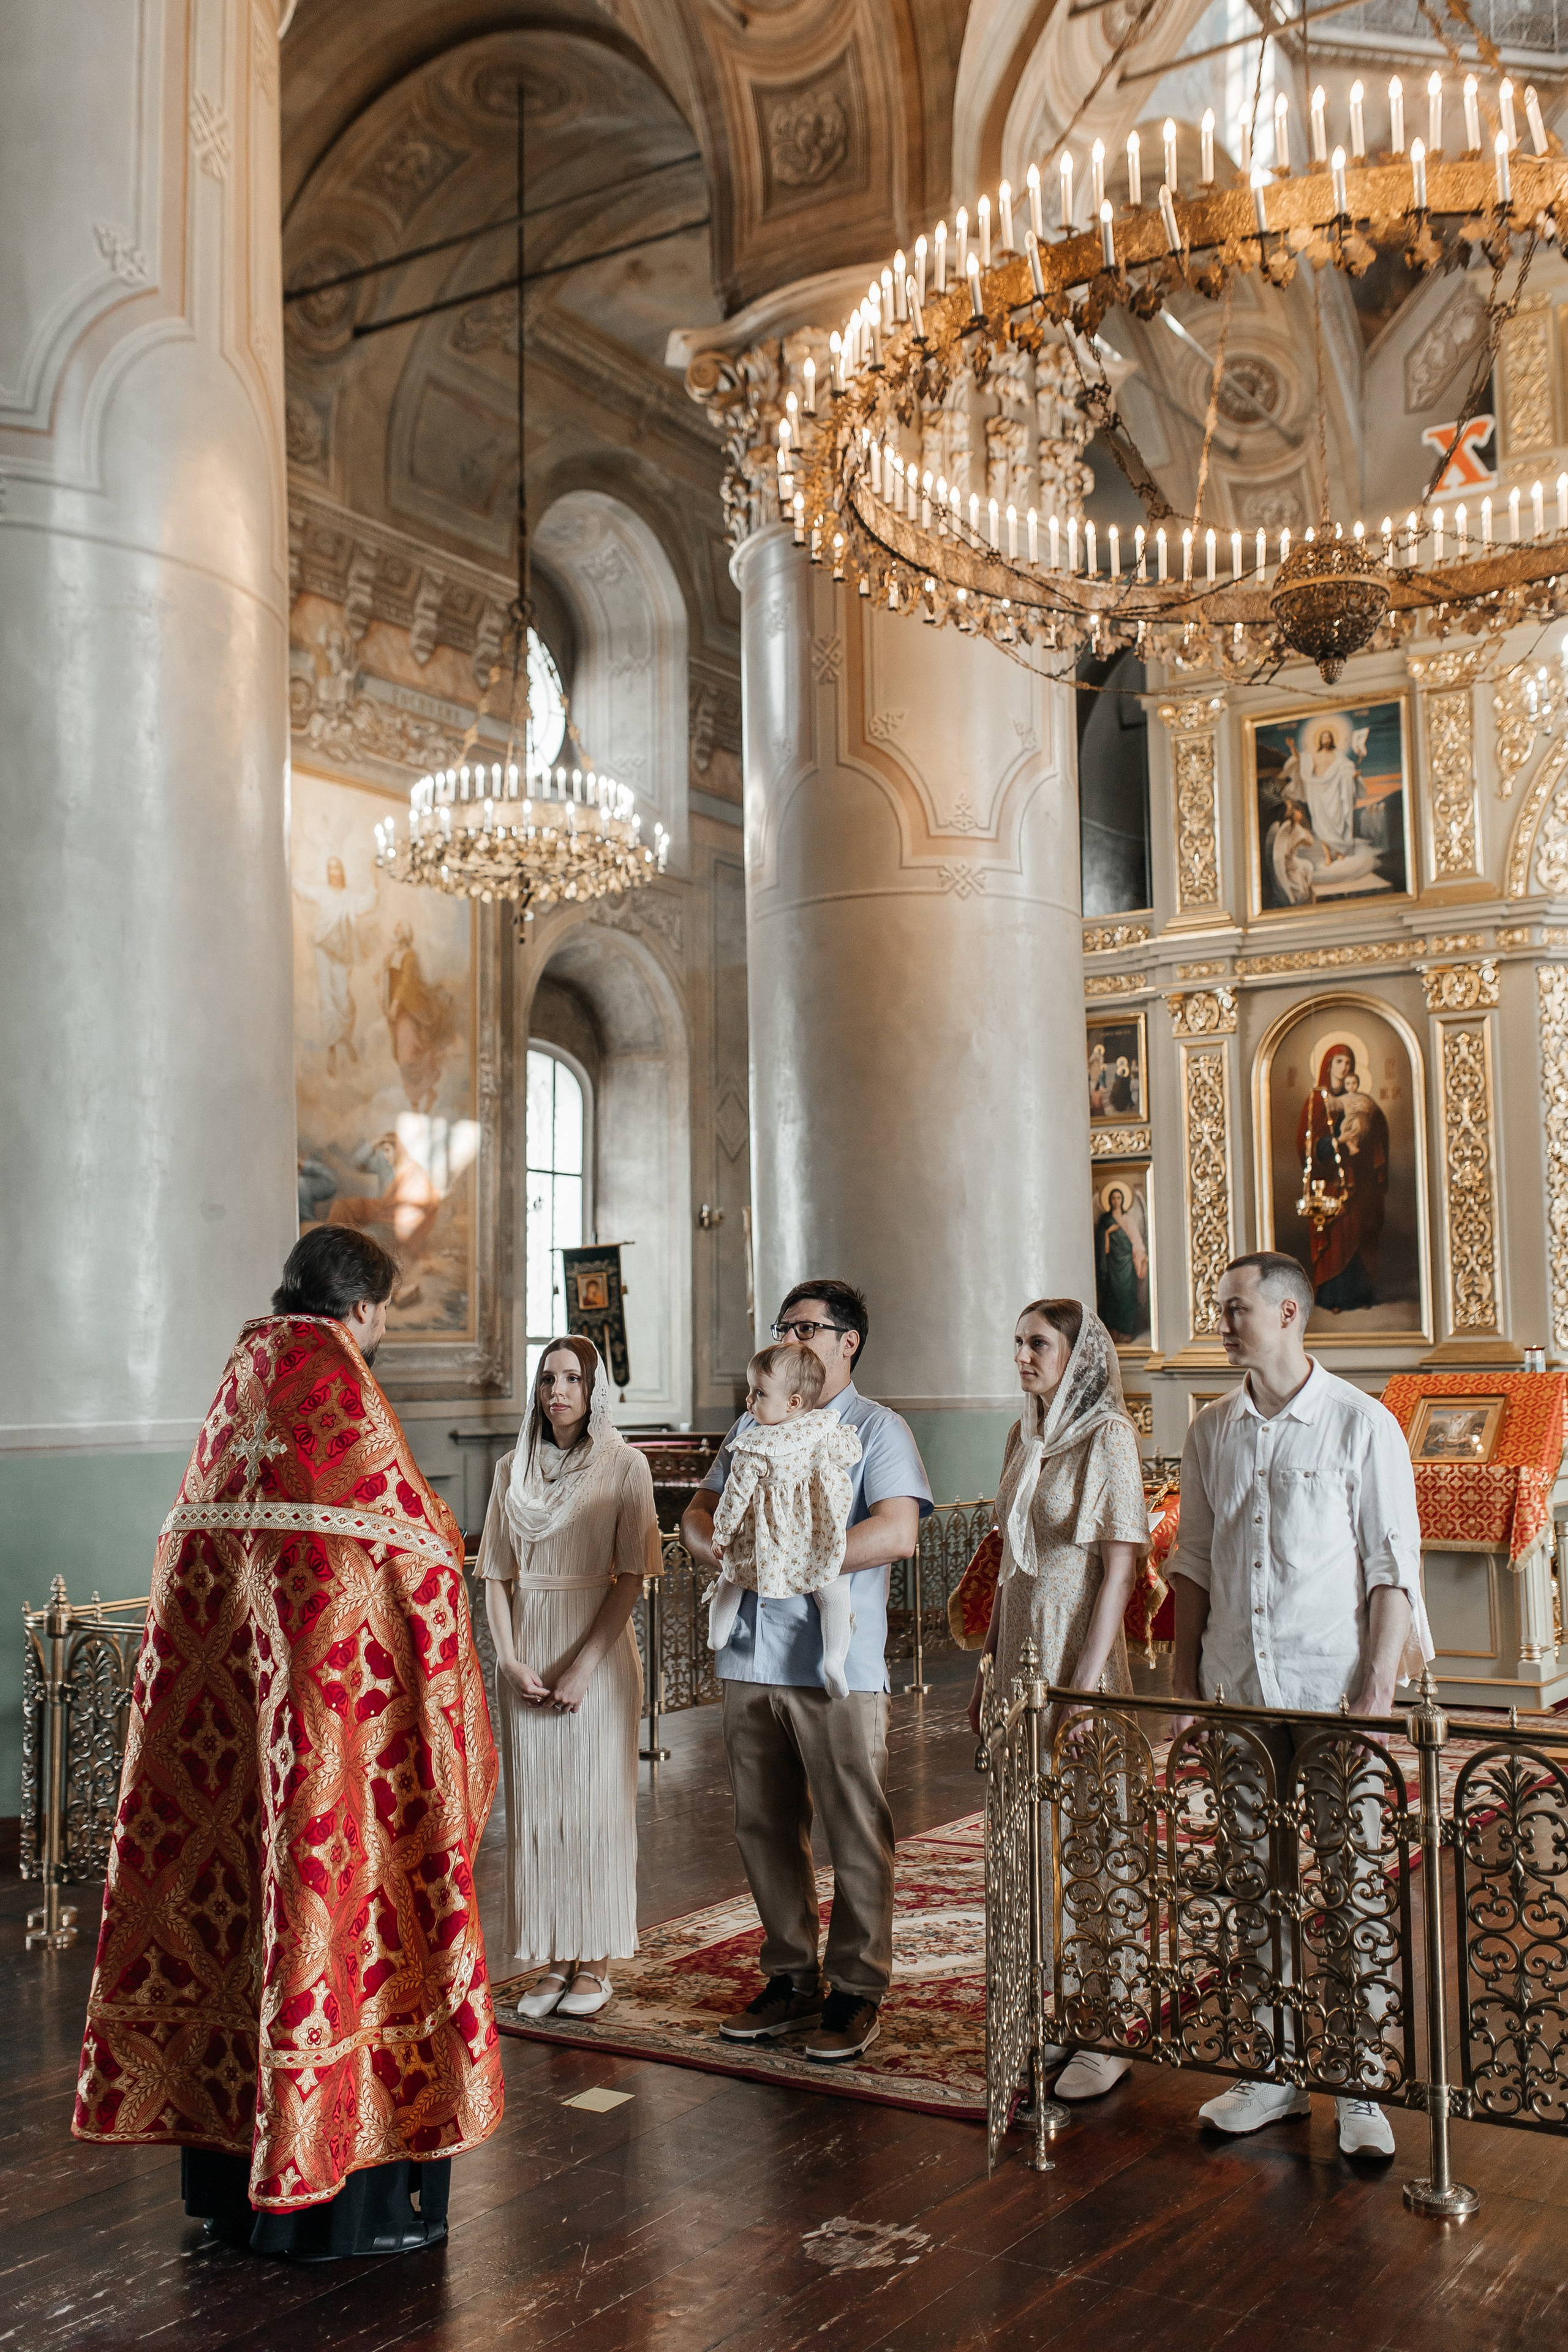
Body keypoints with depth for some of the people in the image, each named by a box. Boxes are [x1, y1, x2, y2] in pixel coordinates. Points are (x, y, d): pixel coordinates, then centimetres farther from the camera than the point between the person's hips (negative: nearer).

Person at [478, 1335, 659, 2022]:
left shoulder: (624, 1466, -3)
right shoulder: (513, 1470, 9)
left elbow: (632, 1577, -8)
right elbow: (496, 1575, 7)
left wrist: (583, 1664, -15)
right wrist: (510, 1659, -7)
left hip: (598, 1649, -3)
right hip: (528, 1658, 3)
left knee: (596, 1804, 1)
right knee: (535, 1805, 5)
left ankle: (595, 1965, 12)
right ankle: (554, 1961, 15)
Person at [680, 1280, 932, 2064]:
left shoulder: (876, 1430, -2)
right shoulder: (751, 1428, 18)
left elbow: (896, 1533, -16)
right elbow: (699, 1513, 18)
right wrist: (719, 1550, -6)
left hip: (836, 1663, -6)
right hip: (750, 1659, 6)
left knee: (856, 1836, 1)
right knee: (763, 1828, 11)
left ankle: (857, 1993, 13)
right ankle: (791, 1979, 24)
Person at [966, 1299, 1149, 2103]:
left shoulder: (1108, 1437, -11)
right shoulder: (1024, 1437, 11)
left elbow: (1120, 1569, -15)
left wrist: (1085, 1681, -19)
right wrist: (990, 1663, 14)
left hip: (1079, 1656, -7)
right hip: (1022, 1652, 7)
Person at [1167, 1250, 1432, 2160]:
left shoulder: (1363, 1424, -6)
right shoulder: (1212, 1429, 7)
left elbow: (1393, 1566, -6)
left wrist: (1379, 1687, -12)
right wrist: (1185, 1676, 9)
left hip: (1334, 1691, -4)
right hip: (1237, 1691, 4)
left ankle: (1361, 2087, 13)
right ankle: (1276, 2071, 23)